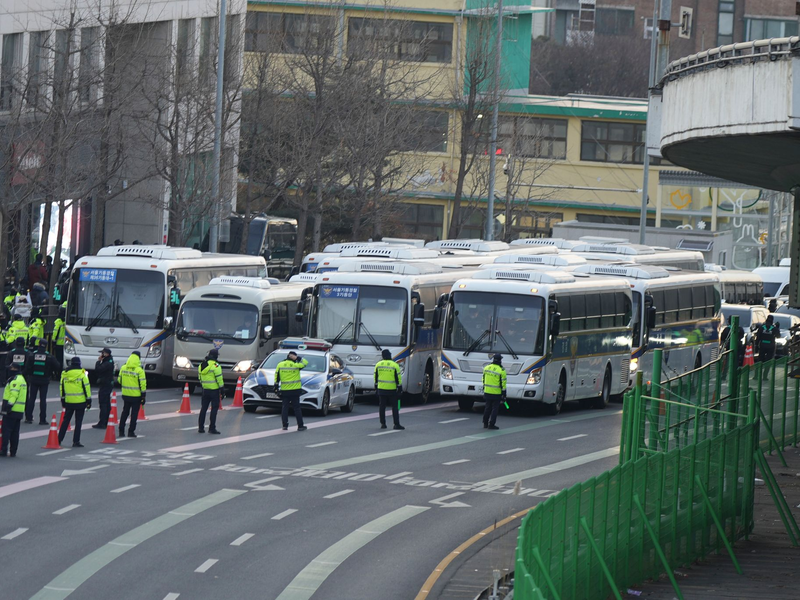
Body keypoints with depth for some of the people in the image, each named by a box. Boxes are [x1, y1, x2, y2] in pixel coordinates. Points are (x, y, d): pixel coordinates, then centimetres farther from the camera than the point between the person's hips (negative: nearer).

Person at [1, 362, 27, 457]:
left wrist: (8, 406, -23)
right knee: (15, 432, 11)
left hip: (12, 410, -9)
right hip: (20, 411, 9)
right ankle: (13, 452, 11)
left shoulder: (15, 380, -13)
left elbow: (14, 395, -21)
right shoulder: (22, 380, 19)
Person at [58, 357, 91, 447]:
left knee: (66, 420, 13)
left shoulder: (64, 374, 2)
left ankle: (59, 439, 11)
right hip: (80, 402, -3)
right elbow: (86, 388, -6)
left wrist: (62, 399, 19)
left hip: (68, 402, 3)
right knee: (78, 422, 3)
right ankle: (76, 441, 1)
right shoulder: (82, 374, -9)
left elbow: (62, 388, 9)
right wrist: (89, 400, 1)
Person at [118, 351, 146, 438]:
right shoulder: (139, 370, -15)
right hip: (136, 395, -4)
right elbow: (142, 384, -14)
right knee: (134, 414, 6)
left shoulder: (123, 368, -1)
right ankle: (131, 431, 8)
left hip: (125, 394, 4)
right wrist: (144, 396, -6)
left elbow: (120, 380, 9)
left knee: (125, 412, 17)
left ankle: (121, 431, 15)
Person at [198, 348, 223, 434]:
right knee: (214, 408, -1)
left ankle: (200, 427, 13)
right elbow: (219, 379, -13)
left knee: (203, 408, 12)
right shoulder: (215, 366, -14)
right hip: (214, 390, -6)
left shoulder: (201, 365, 8)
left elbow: (200, 377, 15)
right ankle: (212, 428, -3)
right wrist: (222, 388, -6)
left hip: (205, 390, 6)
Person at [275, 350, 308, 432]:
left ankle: (285, 425, 3)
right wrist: (297, 358, 0)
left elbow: (276, 376, 2)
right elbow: (305, 363, 5)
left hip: (284, 390, 2)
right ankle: (300, 426, 4)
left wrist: (276, 384, 10)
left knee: (284, 407, 7)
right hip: (295, 390, -2)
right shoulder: (296, 365, -8)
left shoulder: (280, 365, -1)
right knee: (297, 408, 3)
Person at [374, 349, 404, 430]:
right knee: (394, 407, 3)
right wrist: (400, 388, 1)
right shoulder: (395, 365, -8)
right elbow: (398, 378, -6)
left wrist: (376, 387, 18)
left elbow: (376, 377, 8)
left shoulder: (378, 365, 1)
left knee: (382, 407, 10)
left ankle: (383, 424, 10)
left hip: (381, 389, 2)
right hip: (392, 390, -2)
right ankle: (396, 424, -1)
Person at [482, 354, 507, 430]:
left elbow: (483, 380, 11)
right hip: (496, 393, -5)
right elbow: (503, 383, -11)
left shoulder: (486, 368, 2)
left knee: (487, 408, 16)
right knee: (495, 409, 3)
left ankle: (485, 424, 23)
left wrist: (484, 388, 22)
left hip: (487, 392, 5)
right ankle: (491, 424, 3)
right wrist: (504, 394, -4)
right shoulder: (501, 370, -13)